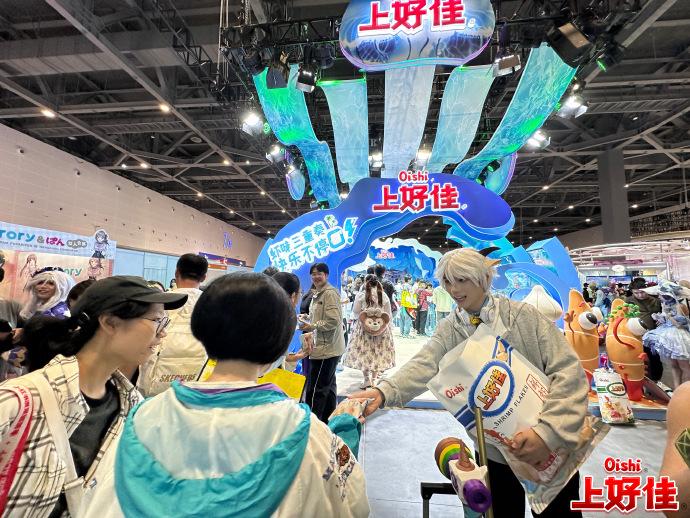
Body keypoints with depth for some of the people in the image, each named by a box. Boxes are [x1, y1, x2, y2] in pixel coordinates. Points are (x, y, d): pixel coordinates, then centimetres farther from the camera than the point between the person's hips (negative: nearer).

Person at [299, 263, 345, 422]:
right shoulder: (318, 294, 16)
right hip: (325, 347, 11)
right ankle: (327, 420, 33)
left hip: (327, 348, -10)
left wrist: (312, 326, -16)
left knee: (315, 389, -5)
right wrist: (307, 318, 8)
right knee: (328, 386, 20)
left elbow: (333, 321, -22)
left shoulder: (330, 293, -15)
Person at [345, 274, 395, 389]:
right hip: (381, 329, 2)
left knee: (363, 352, 6)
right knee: (378, 352, 11)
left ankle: (367, 379, 3)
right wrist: (385, 325, 15)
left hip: (364, 328, -2)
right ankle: (374, 378, 17)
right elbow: (389, 315, 2)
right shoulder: (384, 296, 0)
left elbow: (355, 313, -1)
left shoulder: (361, 295, -6)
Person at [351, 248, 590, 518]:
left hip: (551, 447, -1)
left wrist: (548, 432, -27)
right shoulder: (448, 329, -7)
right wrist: (383, 391, -41)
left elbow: (569, 371, -15)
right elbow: (423, 365, -23)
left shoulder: (525, 315, -12)